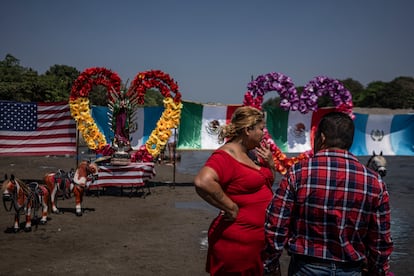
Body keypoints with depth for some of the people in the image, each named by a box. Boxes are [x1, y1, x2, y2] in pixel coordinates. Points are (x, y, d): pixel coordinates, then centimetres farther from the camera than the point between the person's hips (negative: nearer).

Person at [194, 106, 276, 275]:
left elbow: (266, 185, 23)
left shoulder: (251, 154, 10)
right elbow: (202, 182, -35)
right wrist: (231, 209, -25)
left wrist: (270, 164, 4)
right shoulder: (226, 155, -17)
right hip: (238, 243, -9)